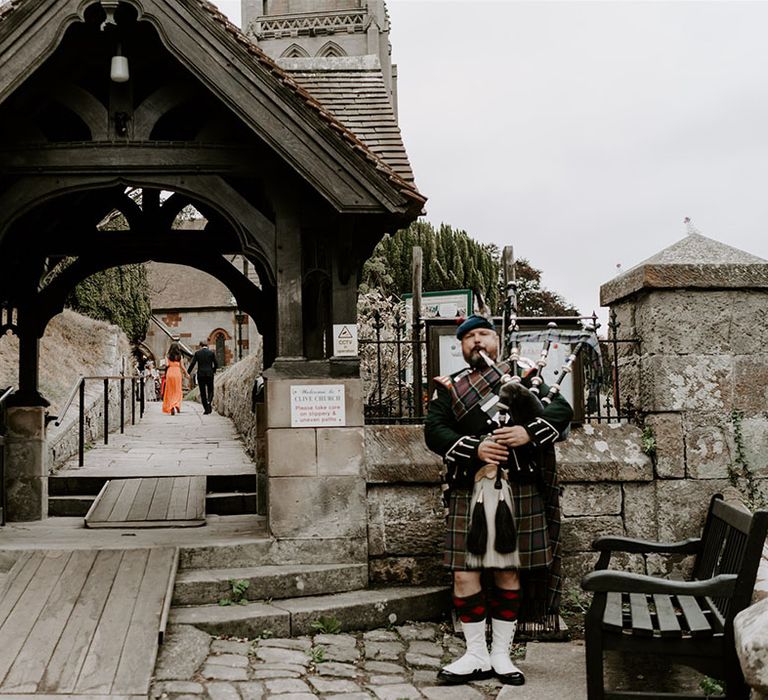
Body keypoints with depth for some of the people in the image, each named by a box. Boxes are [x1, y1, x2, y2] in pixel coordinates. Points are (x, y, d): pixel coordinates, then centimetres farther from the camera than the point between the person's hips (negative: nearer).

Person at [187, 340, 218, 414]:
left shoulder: (197, 353, 1)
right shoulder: (211, 353, 1)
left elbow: (192, 364, -2)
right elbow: (216, 365, 2)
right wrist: (213, 370, 21)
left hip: (200, 375, 0)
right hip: (209, 374, 0)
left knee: (203, 392, 6)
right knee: (210, 391, 10)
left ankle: (206, 409, 2)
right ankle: (209, 402, -18)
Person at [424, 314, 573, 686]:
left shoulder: (524, 377, 13)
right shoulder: (449, 388, 12)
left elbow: (562, 409, 2)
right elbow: (434, 431, -1)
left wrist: (529, 431, -16)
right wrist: (474, 448, -16)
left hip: (518, 492, 0)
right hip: (469, 492, 0)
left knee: (509, 572, 6)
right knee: (465, 574, -2)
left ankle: (501, 654, 19)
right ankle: (476, 656, 12)